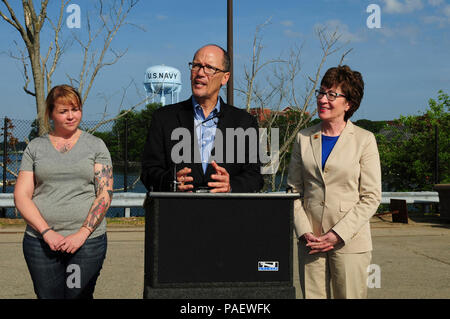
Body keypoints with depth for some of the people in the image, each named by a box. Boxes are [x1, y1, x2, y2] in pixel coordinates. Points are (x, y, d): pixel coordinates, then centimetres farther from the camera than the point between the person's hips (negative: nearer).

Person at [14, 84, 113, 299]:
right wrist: (47, 232, -9)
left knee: (79, 295, -1)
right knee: (47, 295, 3)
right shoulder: (35, 147, 10)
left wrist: (82, 234, -11)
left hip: (87, 241, -1)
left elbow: (105, 195, 0)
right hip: (40, 241, 1)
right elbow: (21, 196, 4)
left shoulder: (95, 145, 7)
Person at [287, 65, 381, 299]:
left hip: (349, 242, -2)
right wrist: (304, 232, -4)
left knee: (349, 295, 0)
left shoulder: (364, 140, -2)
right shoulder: (304, 138, 8)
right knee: (312, 295, 4)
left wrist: (338, 234, -11)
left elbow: (371, 197, -4)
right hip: (310, 242, 3)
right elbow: (293, 189, 9)